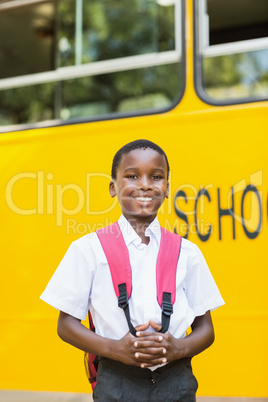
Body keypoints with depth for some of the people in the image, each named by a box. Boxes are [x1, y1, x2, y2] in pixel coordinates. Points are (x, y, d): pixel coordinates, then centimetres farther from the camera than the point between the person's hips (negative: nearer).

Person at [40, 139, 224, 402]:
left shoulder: (187, 252, 6)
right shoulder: (89, 249, 1)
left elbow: (205, 328, 10)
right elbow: (66, 325, 1)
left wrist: (178, 348, -11)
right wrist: (115, 349, -14)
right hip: (116, 381, -1)